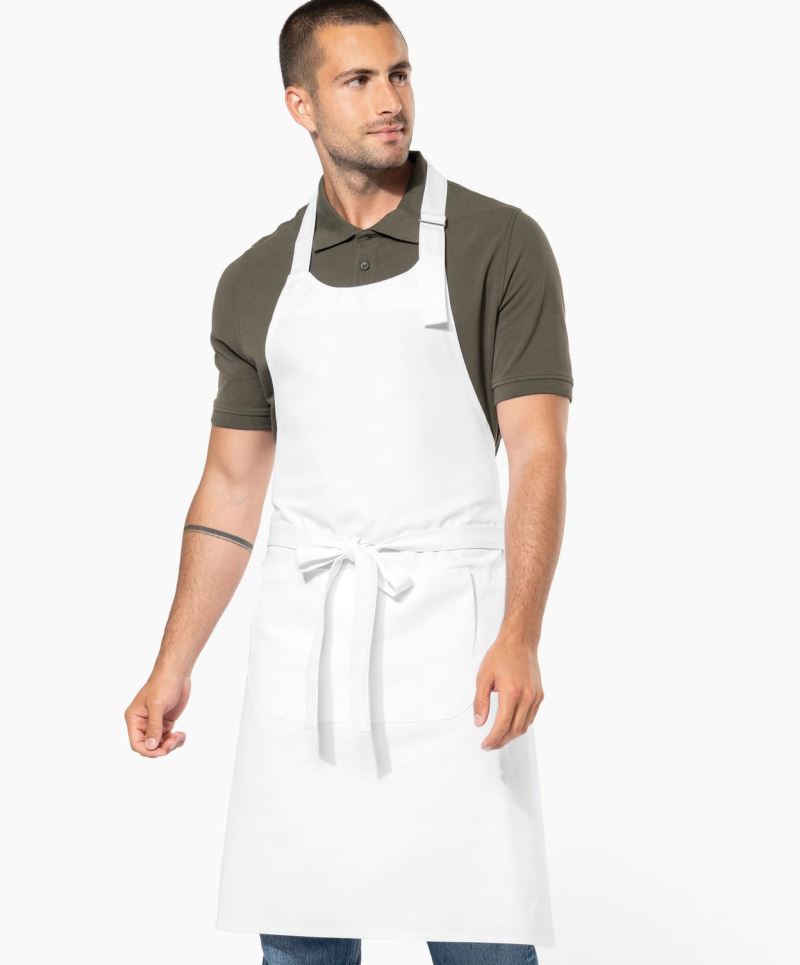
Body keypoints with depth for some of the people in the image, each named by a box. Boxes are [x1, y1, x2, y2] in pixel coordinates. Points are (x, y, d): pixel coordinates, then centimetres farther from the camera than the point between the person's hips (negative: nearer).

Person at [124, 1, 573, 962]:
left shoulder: (498, 244, -3)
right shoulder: (255, 281, 10)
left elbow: (538, 451, -9)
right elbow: (230, 485, 15)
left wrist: (519, 638, -21)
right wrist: (172, 667, 11)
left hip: (447, 630, -3)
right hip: (300, 641, 4)